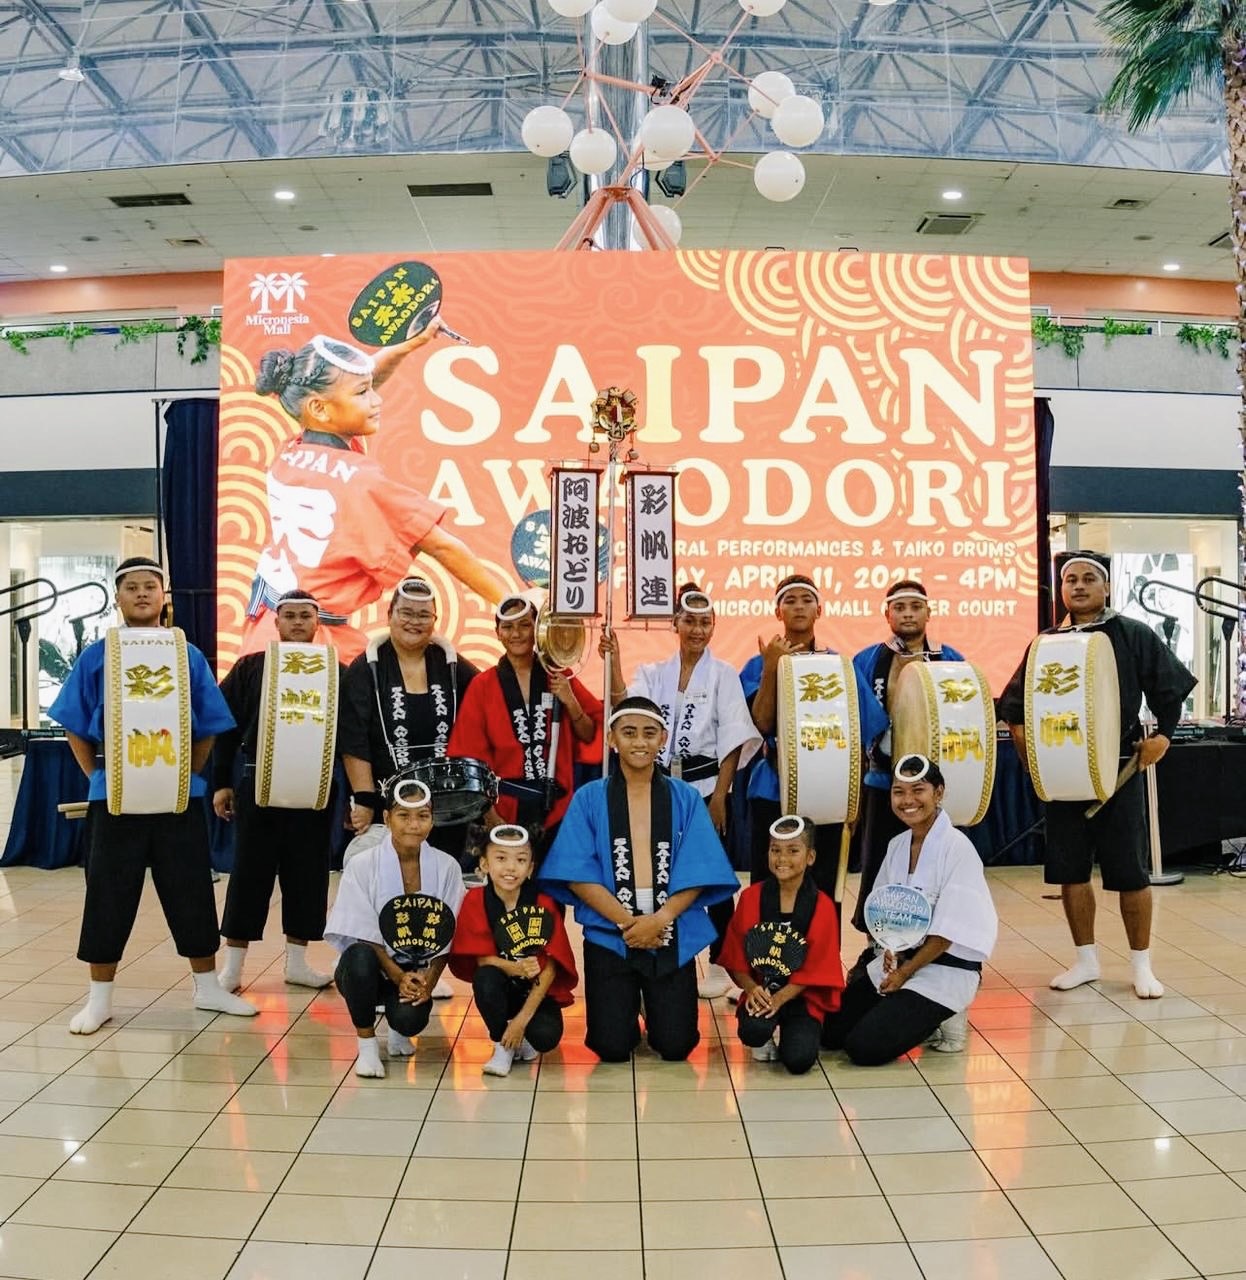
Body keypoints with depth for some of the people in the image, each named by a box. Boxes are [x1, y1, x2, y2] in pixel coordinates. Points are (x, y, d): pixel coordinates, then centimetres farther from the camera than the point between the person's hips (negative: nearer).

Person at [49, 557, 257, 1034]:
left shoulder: (189, 657, 2)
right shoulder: (96, 657, 1)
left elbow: (209, 728, 6)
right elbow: (75, 727, 5)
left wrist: (188, 775, 0)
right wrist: (97, 777, -2)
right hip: (115, 795, -1)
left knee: (191, 891, 8)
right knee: (109, 895, 7)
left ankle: (208, 988, 22)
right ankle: (99, 999, 21)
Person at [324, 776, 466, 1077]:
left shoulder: (446, 867, -5)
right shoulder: (362, 865, -11)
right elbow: (363, 935, -12)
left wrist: (428, 980, -16)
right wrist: (398, 976, -21)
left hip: (417, 972, 1)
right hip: (371, 967, -1)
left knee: (410, 1019, -29)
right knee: (360, 958, -35)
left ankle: (398, 1031, 13)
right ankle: (366, 1044, -10)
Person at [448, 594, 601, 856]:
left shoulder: (558, 677, 5)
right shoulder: (483, 686, 0)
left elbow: (590, 736, 8)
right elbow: (473, 758, -1)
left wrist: (570, 702, -10)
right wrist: (490, 816, -8)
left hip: (557, 808, 1)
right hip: (504, 809, -1)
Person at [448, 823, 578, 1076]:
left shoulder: (543, 905, -16)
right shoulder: (475, 900, -13)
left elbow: (549, 968, -16)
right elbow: (482, 958, -12)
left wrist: (522, 1019, -21)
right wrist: (515, 968, -33)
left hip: (536, 990, -1)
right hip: (500, 989, 1)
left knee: (546, 1037, -28)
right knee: (486, 978, -32)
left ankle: (522, 1038, 10)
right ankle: (502, 1045, -7)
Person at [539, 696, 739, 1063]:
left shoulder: (685, 799, 3)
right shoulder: (589, 799, 0)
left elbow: (697, 872, -2)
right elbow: (577, 874, -6)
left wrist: (659, 920, -16)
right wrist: (627, 922, -14)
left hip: (673, 937, 1)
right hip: (609, 934, -1)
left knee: (675, 1047, -3)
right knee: (612, 1049, -5)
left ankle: (658, 1008, 30)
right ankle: (624, 1009, 28)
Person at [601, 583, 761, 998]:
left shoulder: (722, 674, 0)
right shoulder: (653, 673, 8)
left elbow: (733, 739, -5)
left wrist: (719, 795, -11)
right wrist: (614, 664, -21)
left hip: (707, 785, -2)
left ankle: (720, 966, 17)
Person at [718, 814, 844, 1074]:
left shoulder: (822, 906, -6)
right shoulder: (751, 897, -2)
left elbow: (815, 967, -6)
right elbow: (736, 957, 0)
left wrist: (780, 998, -18)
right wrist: (751, 989, -18)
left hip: (801, 995, 0)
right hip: (759, 991, 1)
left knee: (799, 1059, -23)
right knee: (753, 1030, -31)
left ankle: (785, 1032, 12)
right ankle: (766, 1039, 6)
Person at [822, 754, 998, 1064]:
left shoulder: (957, 848, -16)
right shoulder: (897, 845, 4)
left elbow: (949, 930, -17)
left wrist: (906, 972, -13)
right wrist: (889, 950, -8)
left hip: (945, 970, -7)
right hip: (896, 959, 7)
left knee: (864, 1047, -17)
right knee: (828, 1031, 2)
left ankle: (938, 1022, 6)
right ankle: (916, 1019, 16)